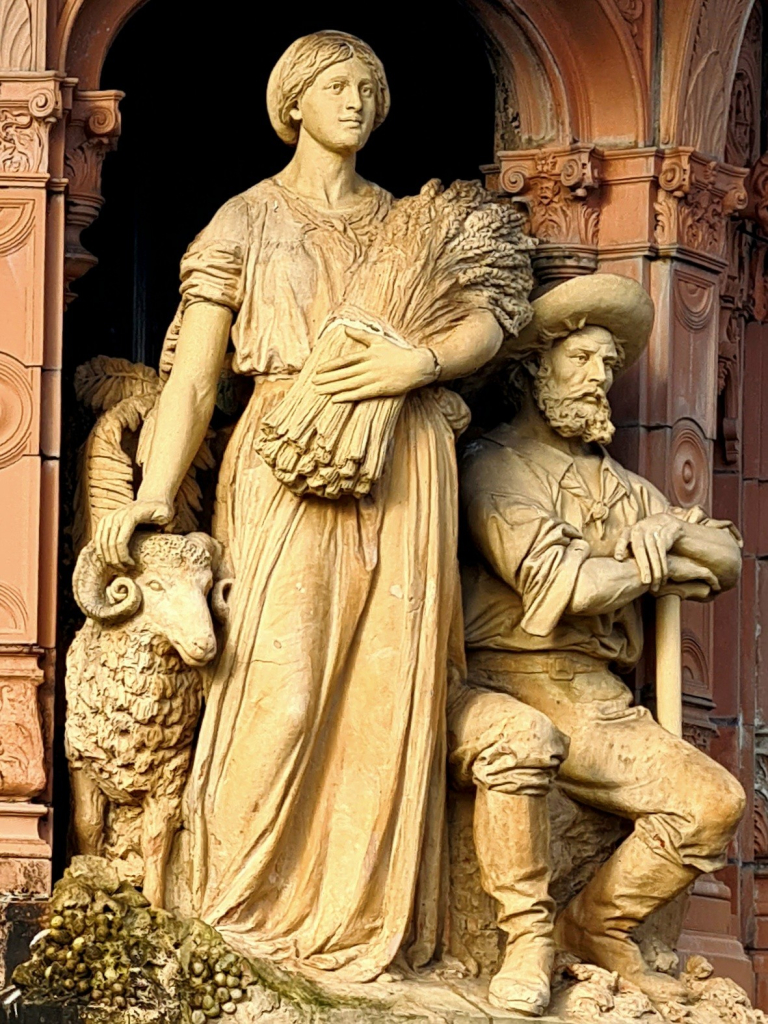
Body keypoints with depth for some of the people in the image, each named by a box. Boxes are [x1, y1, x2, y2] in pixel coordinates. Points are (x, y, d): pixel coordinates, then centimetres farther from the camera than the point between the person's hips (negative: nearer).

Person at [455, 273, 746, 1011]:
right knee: (521, 740, -40)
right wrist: (656, 569, 2)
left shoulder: (618, 485, 23)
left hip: (593, 700, 6)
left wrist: (668, 528, -3)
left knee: (714, 804, -11)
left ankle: (599, 926, 9)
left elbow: (726, 559, 18)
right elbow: (557, 582, -13)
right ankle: (528, 936, -23)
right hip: (498, 681, -6)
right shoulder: (496, 465, 0)